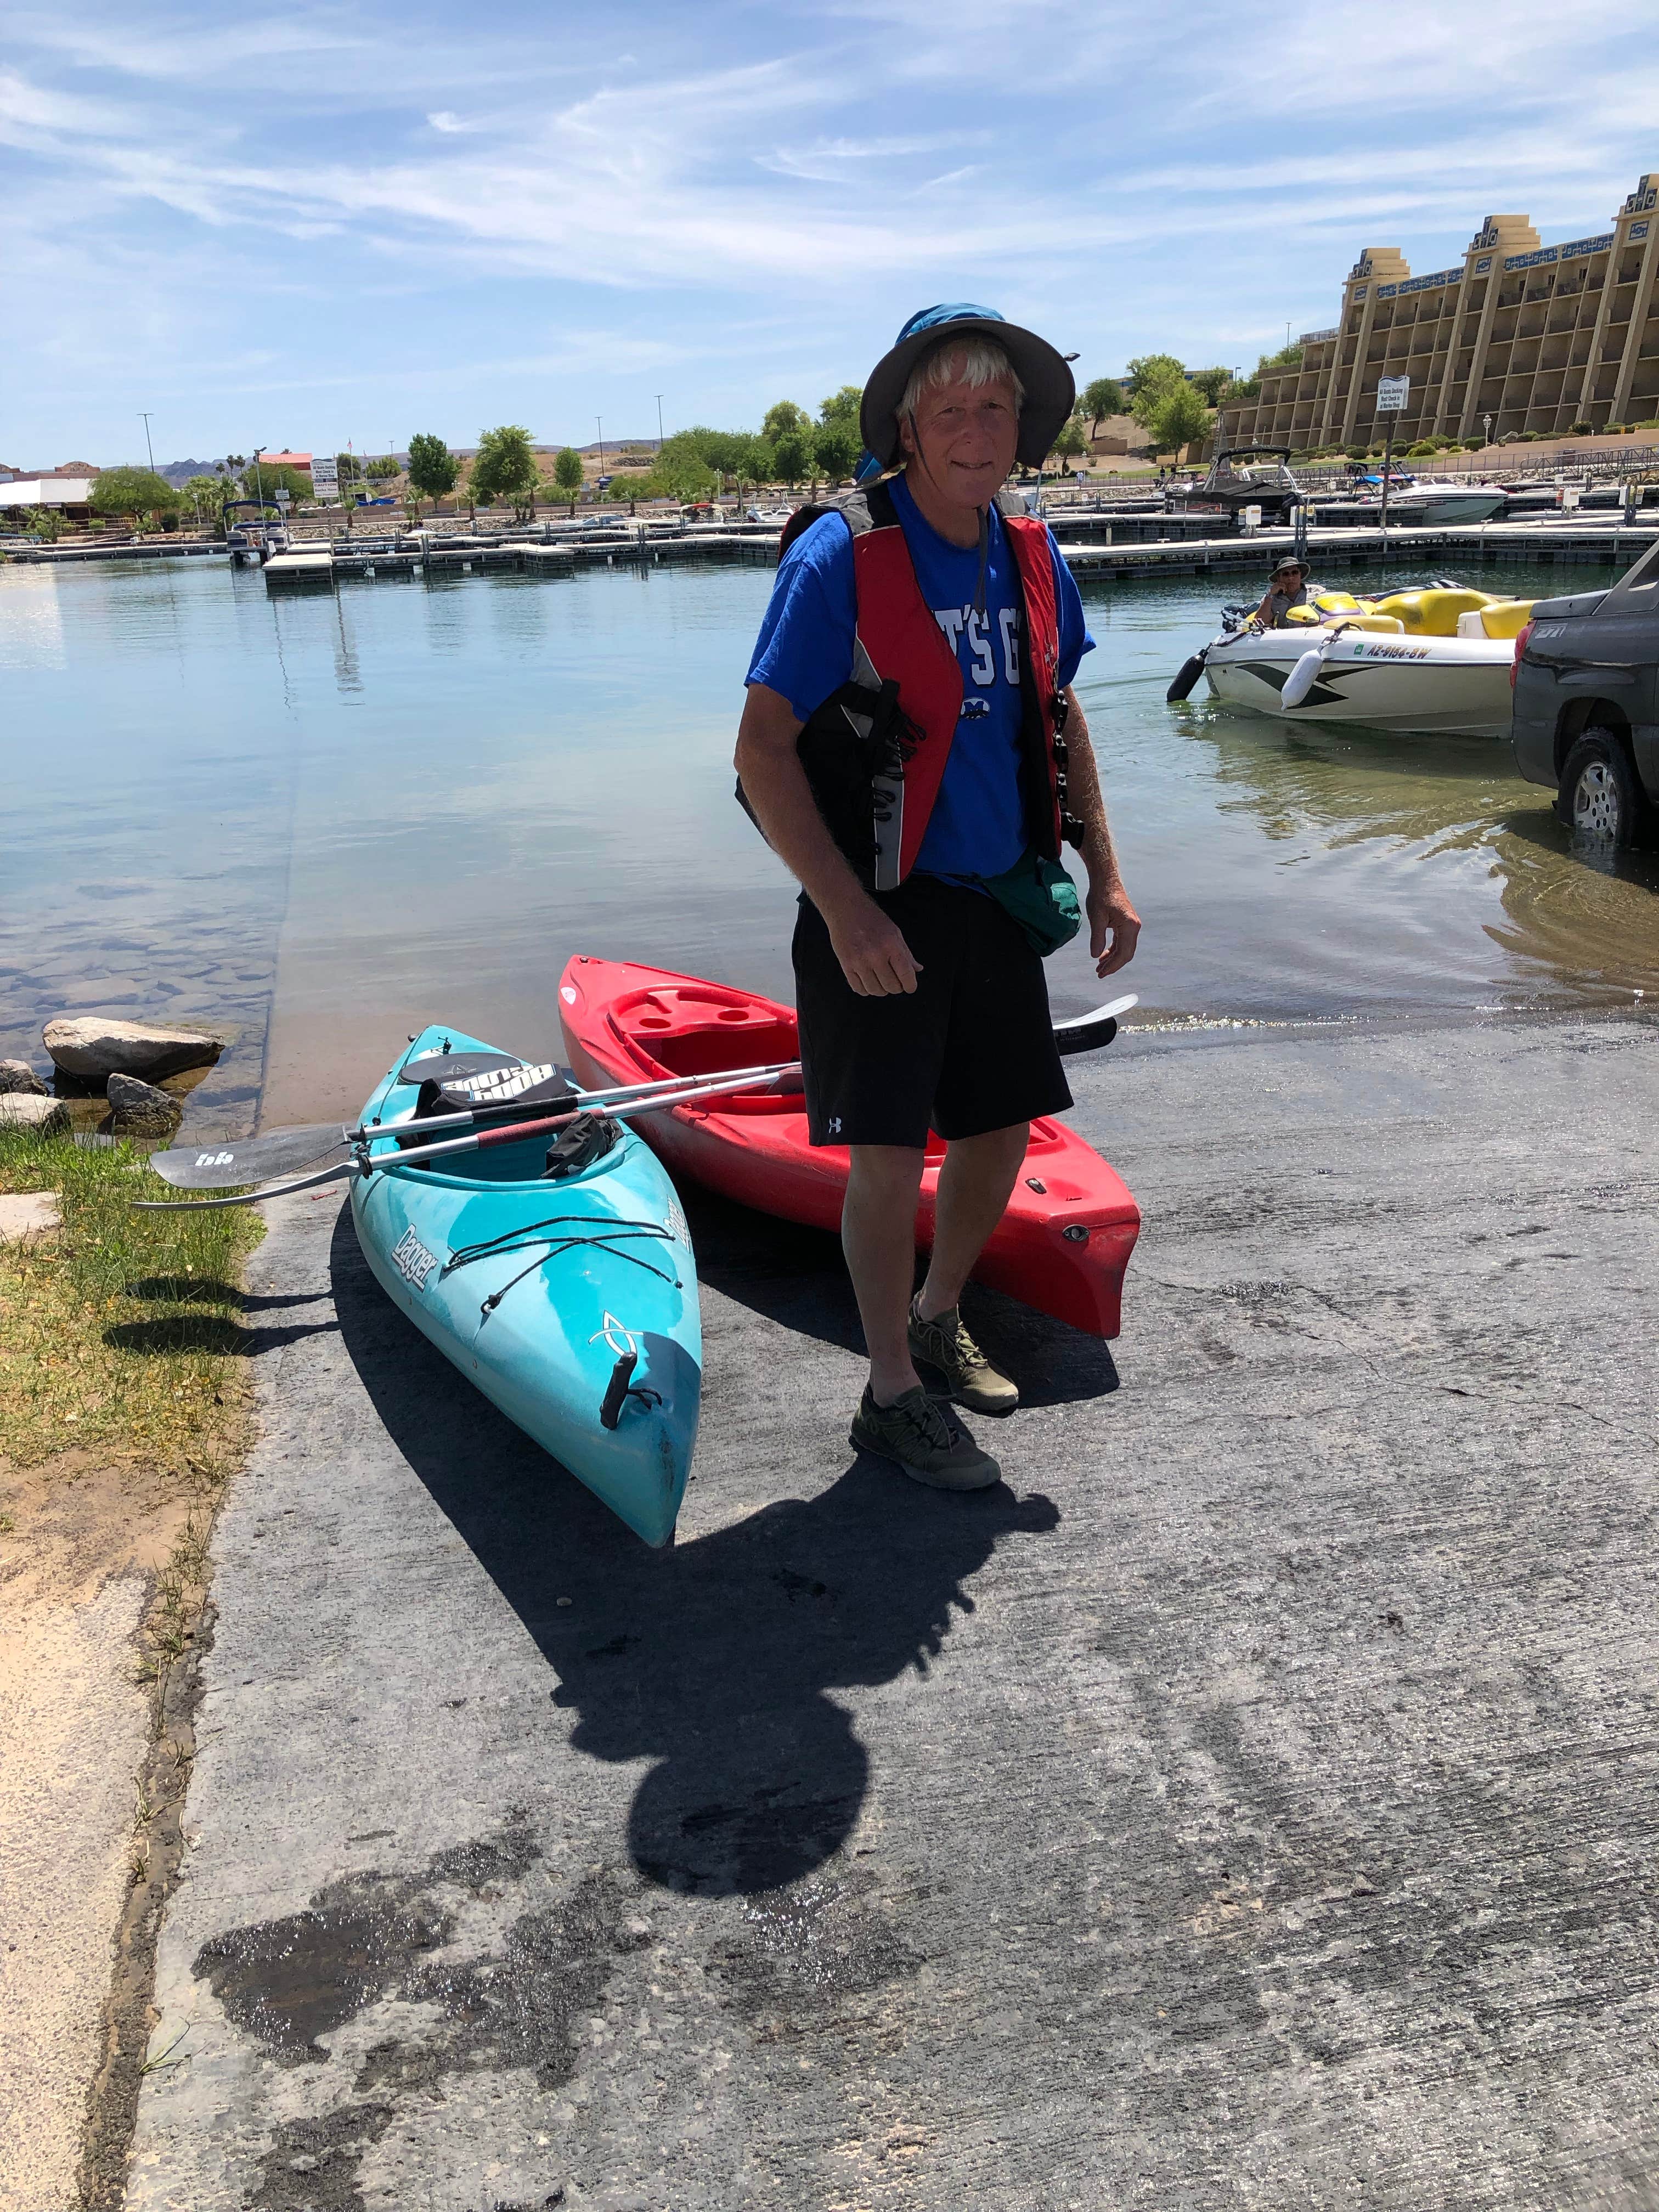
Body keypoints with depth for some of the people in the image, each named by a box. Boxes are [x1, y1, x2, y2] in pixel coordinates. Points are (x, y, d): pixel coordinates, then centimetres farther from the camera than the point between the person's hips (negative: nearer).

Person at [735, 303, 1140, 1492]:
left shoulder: (1031, 554, 7)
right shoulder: (840, 555, -13)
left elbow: (1060, 716, 18)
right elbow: (764, 750, -16)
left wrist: (1105, 873, 11)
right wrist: (846, 910, -23)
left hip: (999, 901, 7)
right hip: (883, 911, -6)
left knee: (1002, 1131, 13)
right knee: (892, 1155, -3)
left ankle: (938, 1318, 38)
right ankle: (893, 1395, 16)